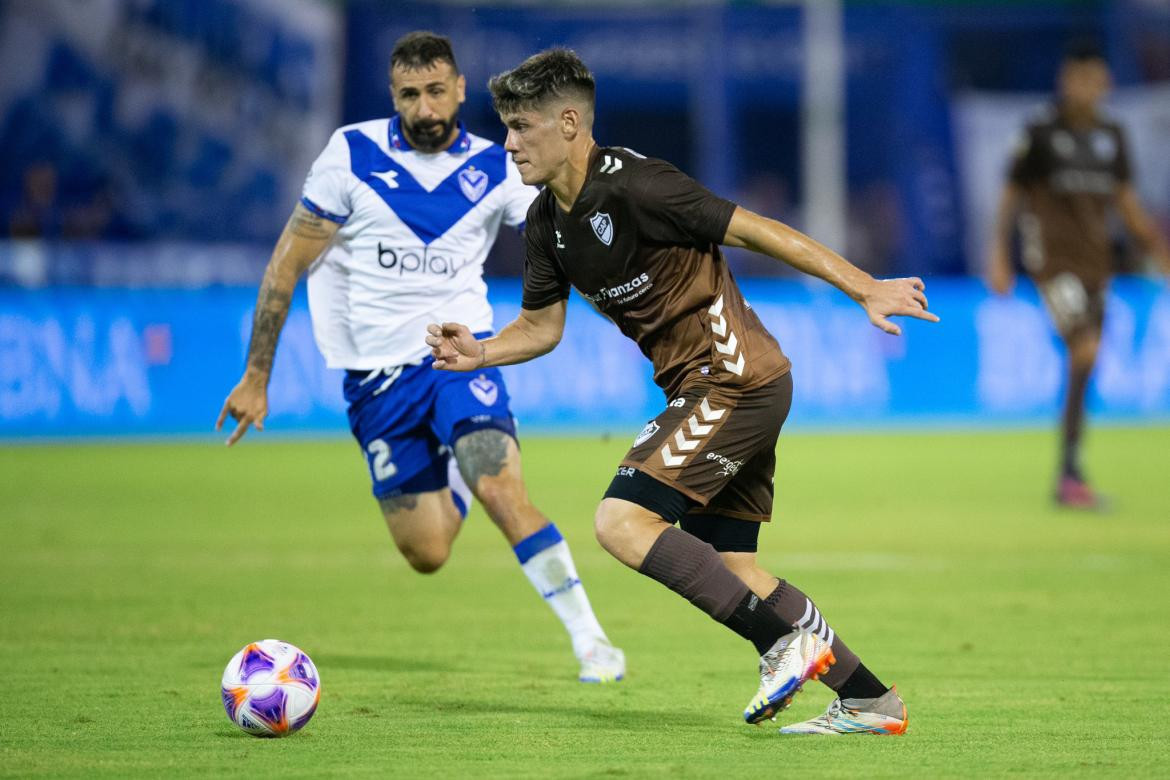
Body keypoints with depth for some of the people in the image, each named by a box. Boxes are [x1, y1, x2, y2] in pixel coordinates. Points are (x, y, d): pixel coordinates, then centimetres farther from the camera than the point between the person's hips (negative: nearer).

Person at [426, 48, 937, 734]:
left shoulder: (632, 185, -18)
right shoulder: (547, 221, 9)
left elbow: (759, 232, -17)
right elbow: (543, 326, 19)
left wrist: (867, 290, -18)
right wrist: (479, 353, -2)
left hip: (735, 378, -9)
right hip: (705, 389, 9)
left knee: (621, 522, -17)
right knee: (728, 570, 8)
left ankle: (787, 639, -14)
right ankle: (870, 700, 14)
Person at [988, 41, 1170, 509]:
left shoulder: (1111, 137, 12)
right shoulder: (1041, 134, -3)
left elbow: (1127, 202, 19)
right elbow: (1011, 196, 2)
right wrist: (999, 257, -3)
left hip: (1095, 263, 6)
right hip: (1054, 260, -6)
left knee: (1084, 369, 6)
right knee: (1084, 352, -21)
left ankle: (1068, 481, 15)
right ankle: (1071, 473, -19)